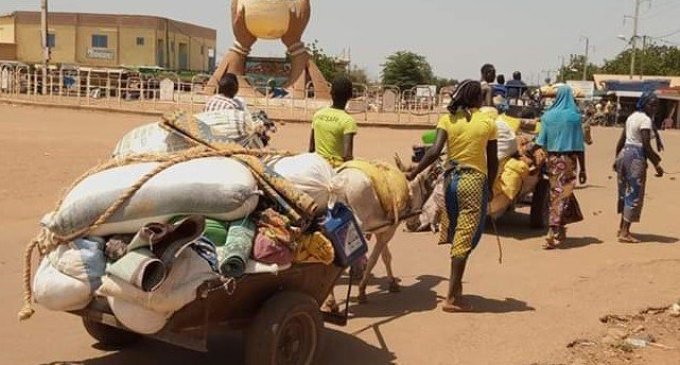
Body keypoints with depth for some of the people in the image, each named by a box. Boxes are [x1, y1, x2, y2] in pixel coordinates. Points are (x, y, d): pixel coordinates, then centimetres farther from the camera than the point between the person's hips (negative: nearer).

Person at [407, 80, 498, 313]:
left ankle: (456, 285, 31)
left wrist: (413, 174, -8)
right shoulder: (487, 122, -2)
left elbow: (435, 151, -13)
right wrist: (490, 187, 15)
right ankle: (452, 297, -3)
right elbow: (493, 161, 2)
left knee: (455, 235, 19)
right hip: (475, 180, -3)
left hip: (451, 178, 3)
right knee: (465, 238, -3)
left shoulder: (448, 119, 0)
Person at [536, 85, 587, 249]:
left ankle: (559, 231, 25)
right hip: (568, 160, -3)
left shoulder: (548, 115, 1)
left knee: (556, 193, 17)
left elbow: (541, 143, 1)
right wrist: (582, 170, 0)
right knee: (563, 194, 2)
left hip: (552, 160, 3)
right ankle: (553, 234, -1)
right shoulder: (574, 117, -7)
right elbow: (579, 146, -6)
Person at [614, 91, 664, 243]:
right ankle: (624, 233, 0)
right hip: (636, 157, -9)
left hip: (624, 154, 9)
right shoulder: (646, 120, -13)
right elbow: (646, 146, -18)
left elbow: (621, 140, 16)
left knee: (626, 192, 18)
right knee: (635, 195, -2)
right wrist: (657, 165, -13)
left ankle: (622, 227, 28)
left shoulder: (633, 116, 13)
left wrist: (617, 158, 22)